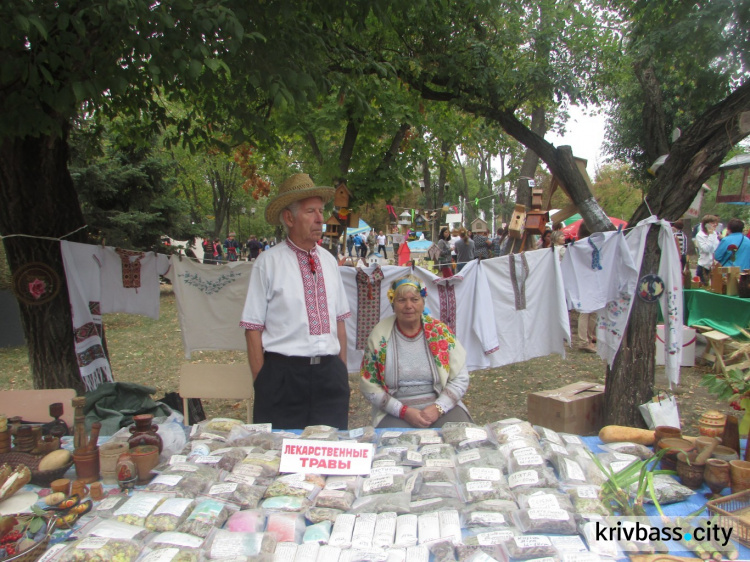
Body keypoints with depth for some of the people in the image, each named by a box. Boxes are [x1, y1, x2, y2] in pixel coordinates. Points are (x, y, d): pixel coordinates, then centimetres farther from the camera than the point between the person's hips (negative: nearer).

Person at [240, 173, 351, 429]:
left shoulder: (329, 261, 10)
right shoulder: (269, 262, -6)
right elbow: (253, 328, -6)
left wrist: (342, 372, 10)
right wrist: (263, 383, -8)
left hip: (330, 374, 5)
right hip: (284, 375, -4)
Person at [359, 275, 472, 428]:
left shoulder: (440, 331, 0)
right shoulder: (379, 335, -2)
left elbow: (460, 379, 2)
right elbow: (369, 385, -1)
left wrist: (438, 408, -13)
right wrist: (404, 411, -12)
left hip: (440, 404, 1)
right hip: (396, 412, -1)